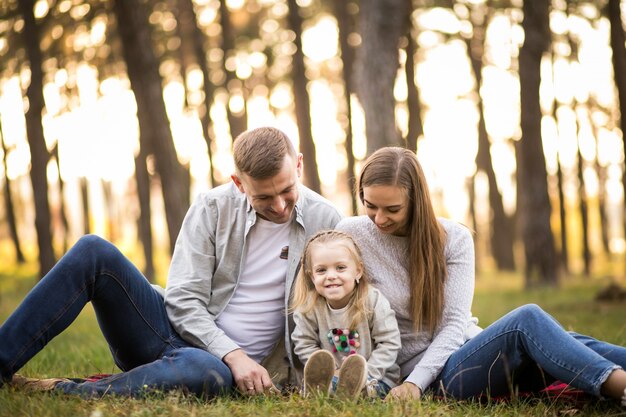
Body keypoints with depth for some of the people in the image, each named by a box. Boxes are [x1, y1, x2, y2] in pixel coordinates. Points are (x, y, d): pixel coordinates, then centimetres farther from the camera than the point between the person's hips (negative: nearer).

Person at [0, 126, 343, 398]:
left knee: (208, 372, -43)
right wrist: (233, 353, -20)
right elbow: (183, 300, -6)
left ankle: (56, 391, -31)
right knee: (94, 252, -22)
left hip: (225, 365, -2)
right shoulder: (213, 208, -3)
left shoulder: (325, 222, -3)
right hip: (177, 328, 2)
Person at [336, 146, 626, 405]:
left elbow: (455, 323, -5)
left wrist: (415, 381, -20)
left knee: (562, 346, -26)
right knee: (526, 320, -30)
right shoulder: (351, 235, -3)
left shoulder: (454, 238, 2)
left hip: (469, 351, 4)